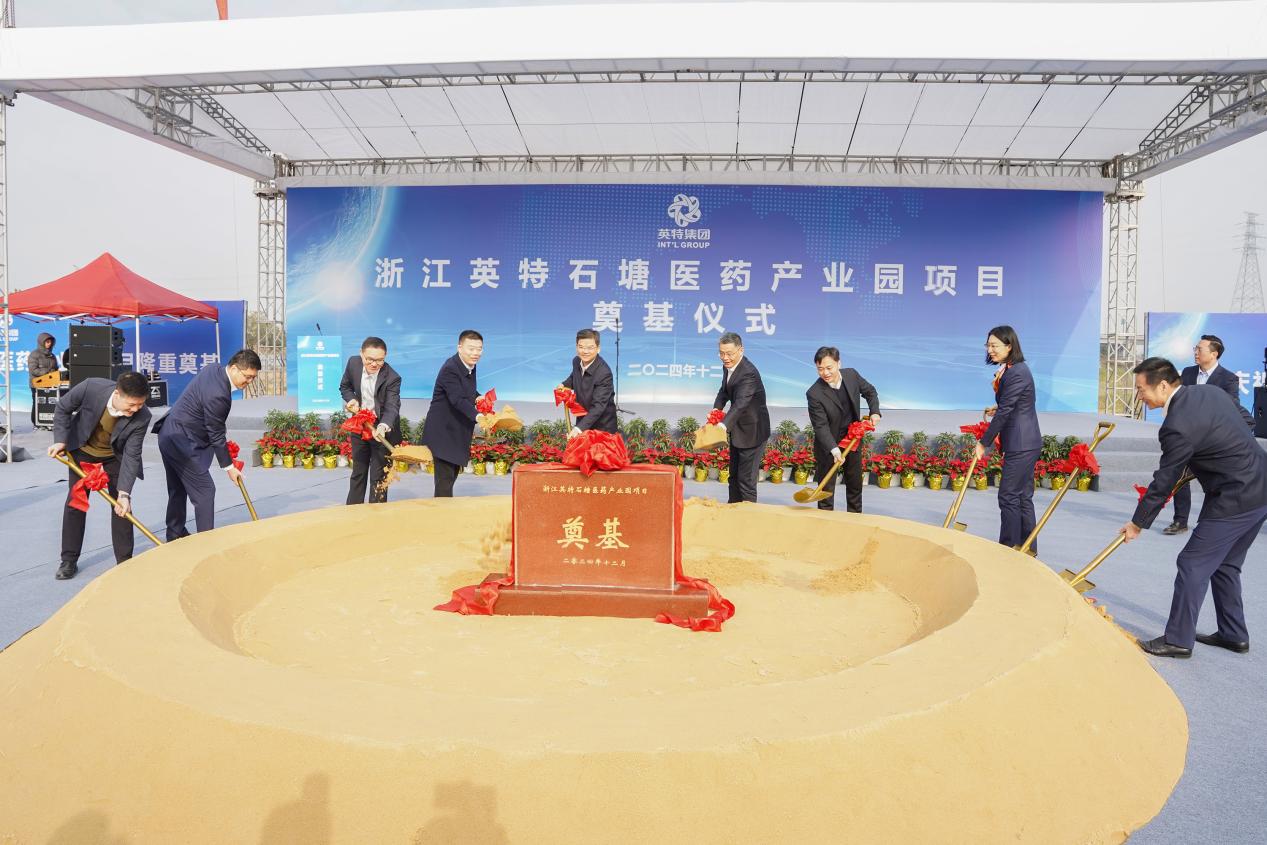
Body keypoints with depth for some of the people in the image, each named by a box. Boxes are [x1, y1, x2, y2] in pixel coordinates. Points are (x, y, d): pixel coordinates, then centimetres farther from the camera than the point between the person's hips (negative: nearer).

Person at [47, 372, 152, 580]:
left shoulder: (142, 417, -34)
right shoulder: (91, 388, -35)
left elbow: (131, 455, -28)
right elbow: (63, 408, -13)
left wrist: (124, 493, -33)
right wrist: (60, 440, -19)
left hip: (115, 456, -1)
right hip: (82, 450, 1)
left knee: (121, 505, -4)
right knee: (75, 501, 5)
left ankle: (124, 561, 6)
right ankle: (69, 560, 17)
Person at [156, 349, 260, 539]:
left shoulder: (212, 368, 1)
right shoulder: (218, 395, -27)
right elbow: (216, 435, -18)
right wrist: (229, 467, -8)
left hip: (170, 434, 11)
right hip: (183, 442, -11)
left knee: (178, 489, 21)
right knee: (204, 491, -6)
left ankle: (175, 535, 33)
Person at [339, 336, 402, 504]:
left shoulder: (392, 378, -25)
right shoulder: (353, 362, -12)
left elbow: (392, 407, -33)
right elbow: (345, 386, 6)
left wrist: (383, 427, -53)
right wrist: (351, 400, -16)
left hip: (384, 430, -5)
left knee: (378, 477, 0)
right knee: (357, 472, 18)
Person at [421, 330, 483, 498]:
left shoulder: (470, 366, 6)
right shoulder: (450, 369, -22)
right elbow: (457, 400, -34)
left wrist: (478, 398, -1)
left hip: (457, 434, 9)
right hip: (443, 433, -9)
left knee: (451, 477, 19)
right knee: (445, 480, -10)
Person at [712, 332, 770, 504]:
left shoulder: (749, 374, -29)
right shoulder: (729, 366, -2)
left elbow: (740, 404, -41)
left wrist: (723, 425, -55)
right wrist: (716, 409, -9)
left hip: (752, 432, -9)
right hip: (738, 430, 9)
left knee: (746, 479, -5)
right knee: (734, 475, 20)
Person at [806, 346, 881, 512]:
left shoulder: (851, 374, -11)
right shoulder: (814, 394, -26)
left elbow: (869, 391, 8)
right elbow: (821, 426, -27)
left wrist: (874, 411, -7)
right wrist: (834, 449, -38)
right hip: (828, 444, -5)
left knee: (855, 484, 19)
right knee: (826, 489, 0)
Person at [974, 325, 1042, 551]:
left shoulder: (1016, 373, -19)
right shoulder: (1012, 369, 12)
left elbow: (1004, 412, -18)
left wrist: (984, 443, -14)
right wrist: (998, 409, 8)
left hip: (1021, 445, -10)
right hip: (1024, 443, 10)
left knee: (1009, 497, -4)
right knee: (1023, 497, 15)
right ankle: (1028, 549, 23)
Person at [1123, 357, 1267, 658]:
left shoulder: (1177, 426, -23)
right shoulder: (1208, 390, 4)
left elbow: (1163, 483, -15)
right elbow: (1242, 418, 22)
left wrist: (1138, 523, -2)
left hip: (1235, 499, -10)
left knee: (1192, 565, -1)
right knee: (1225, 565, 20)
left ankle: (1178, 640, 7)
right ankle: (1233, 634, 31)